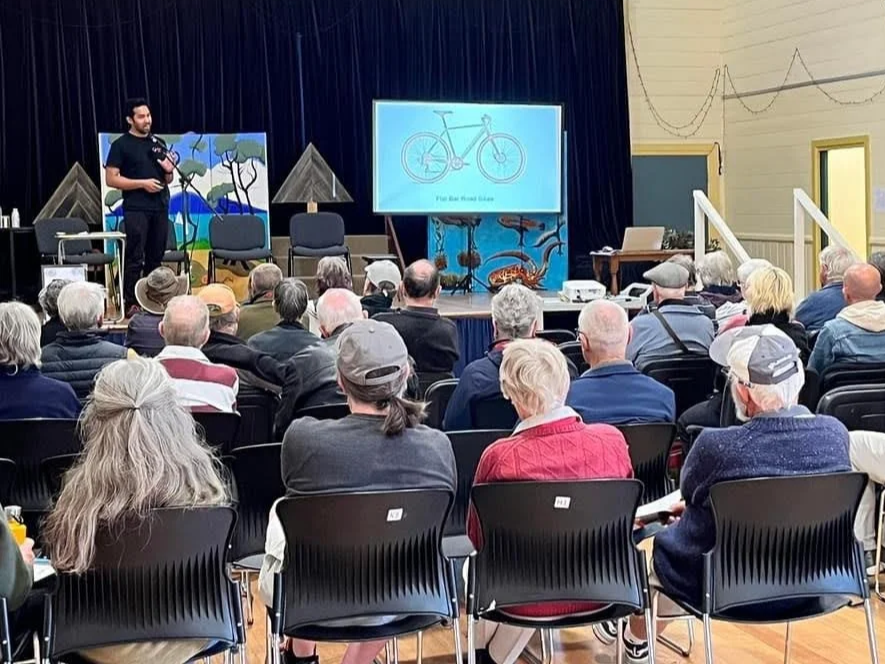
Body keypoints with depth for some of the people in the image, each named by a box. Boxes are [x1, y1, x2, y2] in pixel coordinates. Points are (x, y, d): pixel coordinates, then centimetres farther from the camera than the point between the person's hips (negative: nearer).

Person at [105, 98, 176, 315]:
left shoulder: (159, 144, 16)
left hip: (160, 207, 5)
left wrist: (169, 171, -1)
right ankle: (130, 303, -4)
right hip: (136, 209, -5)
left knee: (155, 258, 7)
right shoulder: (121, 145, -1)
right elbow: (111, 179, -7)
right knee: (134, 258, -7)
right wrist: (142, 183, -14)